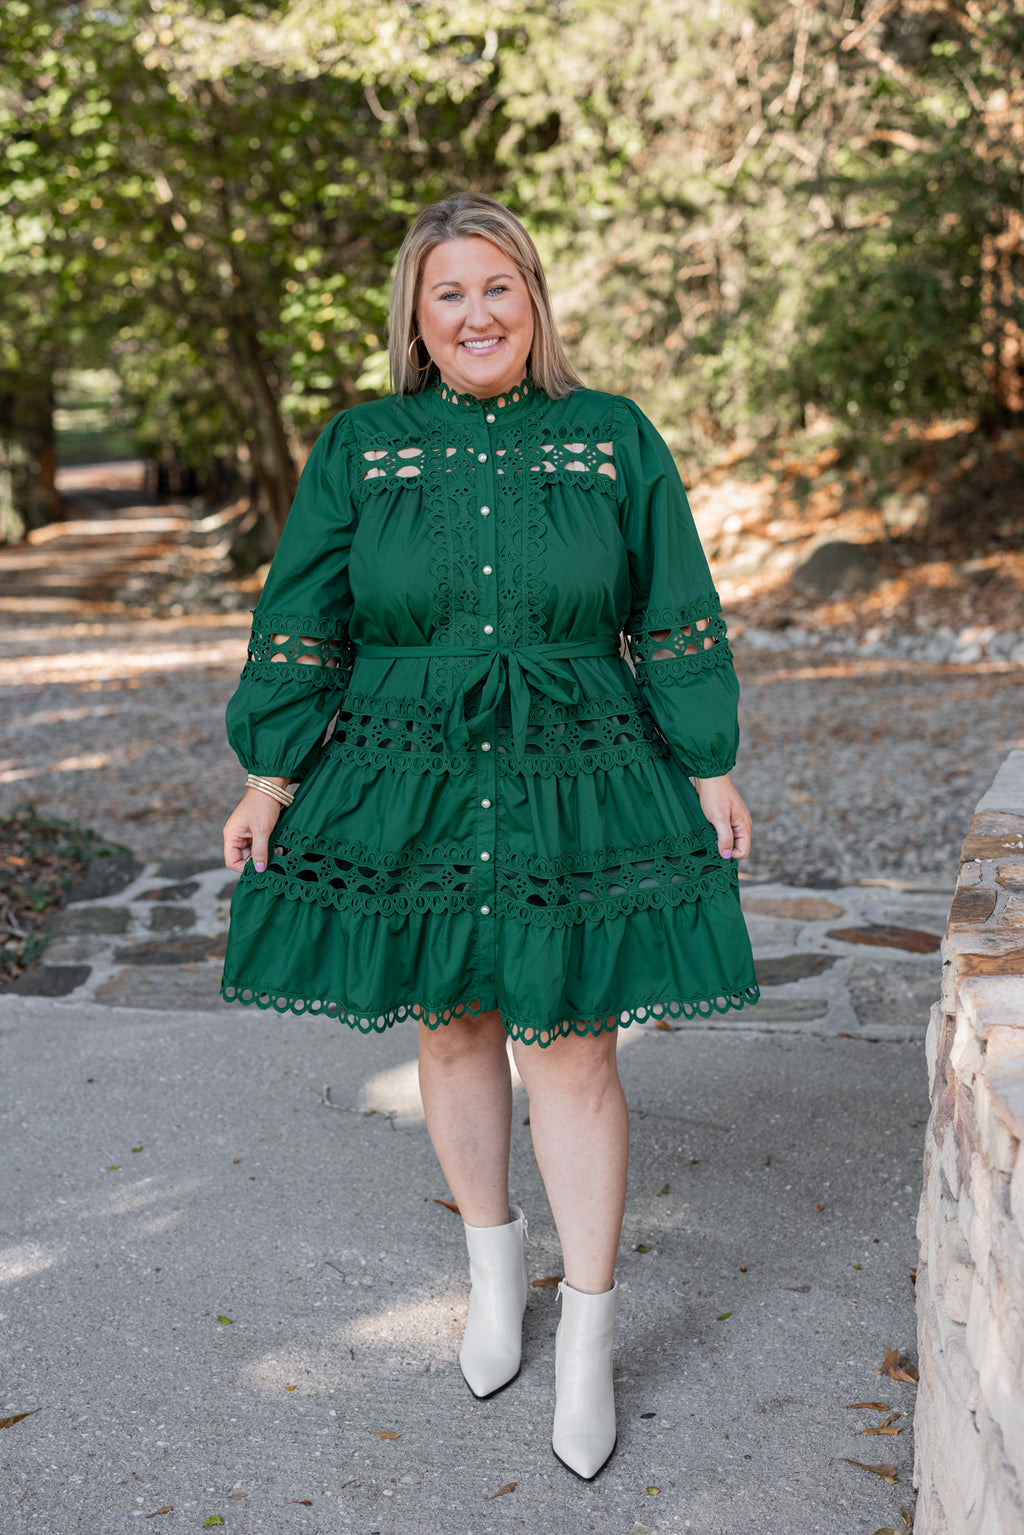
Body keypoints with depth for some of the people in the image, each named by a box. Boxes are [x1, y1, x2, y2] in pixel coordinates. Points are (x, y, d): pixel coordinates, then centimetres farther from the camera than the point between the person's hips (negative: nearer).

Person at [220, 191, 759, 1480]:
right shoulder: (358, 449, 3)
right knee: (451, 1029, 12)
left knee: (570, 1045, 0)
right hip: (408, 789, 2)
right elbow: (297, 626, 4)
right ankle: (493, 1262, 36)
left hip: (577, 786, -1)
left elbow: (676, 623, 5)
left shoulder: (615, 442, 1)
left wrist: (710, 771, 4)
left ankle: (588, 1335, 14)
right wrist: (271, 778, 0)